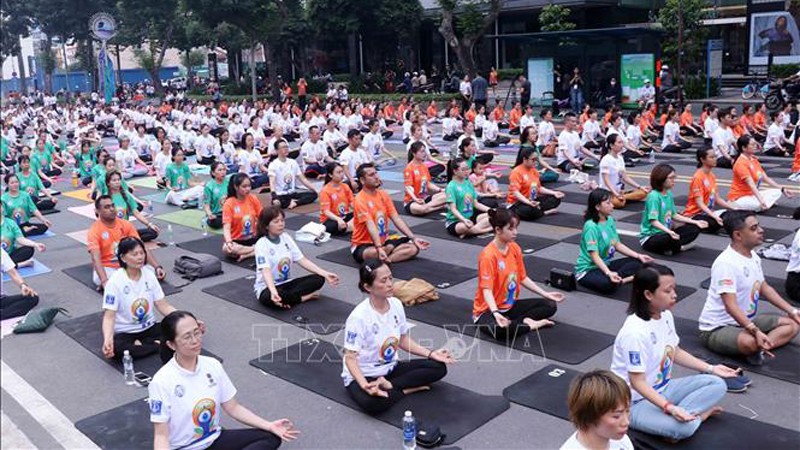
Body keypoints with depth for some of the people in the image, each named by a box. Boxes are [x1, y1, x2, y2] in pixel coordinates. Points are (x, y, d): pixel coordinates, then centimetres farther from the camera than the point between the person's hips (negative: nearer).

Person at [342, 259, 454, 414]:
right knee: (372, 402, -40)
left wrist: (430, 353, -3)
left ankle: (388, 385, -12)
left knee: (438, 367, -7)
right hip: (363, 375, -7)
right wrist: (364, 385, -39)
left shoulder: (396, 304, -5)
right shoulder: (358, 317, -25)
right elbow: (350, 358, -23)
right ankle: (407, 389, -11)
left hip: (391, 368, 7)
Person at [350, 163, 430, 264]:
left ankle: (382, 261, -18)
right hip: (363, 245, -7)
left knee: (414, 247, -10)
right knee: (376, 253, -41)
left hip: (383, 241, 7)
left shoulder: (383, 194, 5)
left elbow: (396, 219, 2)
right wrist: (379, 249, -43)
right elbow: (371, 226, -30)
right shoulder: (360, 200, -18)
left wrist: (413, 238, -7)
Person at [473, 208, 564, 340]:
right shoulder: (488, 255, -23)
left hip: (511, 305, 8)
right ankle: (529, 324, -13)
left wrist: (546, 294, 7)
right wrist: (496, 313, -44)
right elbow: (487, 290, -28)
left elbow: (523, 278, 11)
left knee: (550, 305, -1)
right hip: (488, 310, -8)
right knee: (501, 330, -40)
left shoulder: (515, 248, 0)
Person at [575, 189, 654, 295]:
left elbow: (617, 245, 12)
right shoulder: (591, 226, -22)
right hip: (588, 270, -9)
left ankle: (616, 278, -15)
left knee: (637, 262, 1)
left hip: (606, 264, 9)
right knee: (609, 284, -38)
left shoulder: (610, 220, 3)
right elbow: (594, 256, -27)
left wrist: (638, 256, 5)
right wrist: (609, 273, -40)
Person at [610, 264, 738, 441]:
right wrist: (669, 408, -34)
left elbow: (675, 352, 15)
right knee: (684, 427, -32)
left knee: (717, 384, -3)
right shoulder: (635, 332, -28)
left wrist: (711, 368, 11)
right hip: (636, 401, -9)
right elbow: (637, 382, -25)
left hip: (662, 389, 9)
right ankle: (698, 413, -2)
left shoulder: (665, 315, -1)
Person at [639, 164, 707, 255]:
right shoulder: (653, 196, -20)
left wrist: (695, 222, 11)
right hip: (649, 237, -9)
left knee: (694, 229, 4)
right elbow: (653, 221, -26)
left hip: (665, 233, 9)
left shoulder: (669, 194, 6)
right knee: (672, 239, -37)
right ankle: (679, 246, -3)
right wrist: (669, 232, -41)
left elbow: (674, 215, 15)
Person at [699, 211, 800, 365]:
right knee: (750, 342, -40)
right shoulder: (725, 263, -25)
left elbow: (765, 288, 19)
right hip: (717, 329, -11)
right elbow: (731, 306, -32)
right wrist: (755, 331, -41)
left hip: (747, 320, 11)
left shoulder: (753, 256, 5)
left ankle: (760, 348, -15)